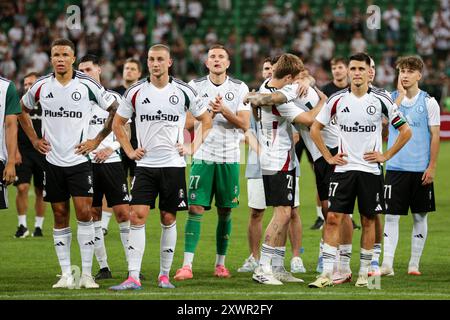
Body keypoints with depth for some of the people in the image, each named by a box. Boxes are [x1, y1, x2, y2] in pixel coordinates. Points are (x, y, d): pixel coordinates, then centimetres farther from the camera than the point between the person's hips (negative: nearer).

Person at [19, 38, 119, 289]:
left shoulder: (87, 85, -6)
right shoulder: (41, 86, 2)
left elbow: (115, 110, 4)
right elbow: (23, 110, 20)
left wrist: (97, 140, -1)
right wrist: (34, 139, 10)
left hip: (79, 160, -3)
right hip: (53, 162, 3)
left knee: (84, 213, -9)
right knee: (60, 217, 5)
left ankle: (87, 274, -4)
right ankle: (66, 275, 9)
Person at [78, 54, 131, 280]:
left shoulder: (113, 98, 7)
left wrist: (110, 149, -9)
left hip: (110, 161, -1)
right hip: (86, 164, 1)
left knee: (123, 213, -6)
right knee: (93, 215, 2)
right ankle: (103, 267, 8)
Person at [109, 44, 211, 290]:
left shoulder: (184, 92, 0)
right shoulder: (136, 92, 2)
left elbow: (206, 120, 12)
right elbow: (117, 124, 15)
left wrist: (193, 148, 2)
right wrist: (129, 151, 5)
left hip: (173, 164, 0)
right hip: (145, 164, 0)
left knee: (168, 219, 5)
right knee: (137, 216, -11)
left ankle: (164, 274, 16)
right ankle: (133, 277, -14)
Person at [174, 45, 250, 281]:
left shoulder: (239, 88, 4)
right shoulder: (195, 86, 3)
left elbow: (244, 124, -3)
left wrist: (224, 111, -17)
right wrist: (211, 112, -17)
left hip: (229, 158, 1)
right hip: (203, 156, -1)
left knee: (225, 211, 5)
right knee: (195, 208, -9)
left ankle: (220, 263, 16)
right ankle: (187, 265, -12)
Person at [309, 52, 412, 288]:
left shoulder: (381, 100, -1)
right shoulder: (337, 100, 2)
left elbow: (405, 131, 5)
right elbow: (315, 129, 12)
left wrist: (386, 155, -1)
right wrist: (328, 157, 4)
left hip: (370, 169, 0)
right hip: (343, 169, 0)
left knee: (368, 220, 5)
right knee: (333, 218, -8)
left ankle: (364, 273, 15)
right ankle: (327, 273, -8)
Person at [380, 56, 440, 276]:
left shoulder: (429, 102, 0)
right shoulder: (391, 98, 7)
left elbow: (435, 136, -1)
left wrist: (431, 167, -7)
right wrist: (400, 93, -14)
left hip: (421, 169, -1)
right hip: (395, 167, 1)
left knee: (420, 216, 5)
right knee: (391, 216, -4)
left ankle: (414, 264, 13)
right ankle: (387, 264, -5)